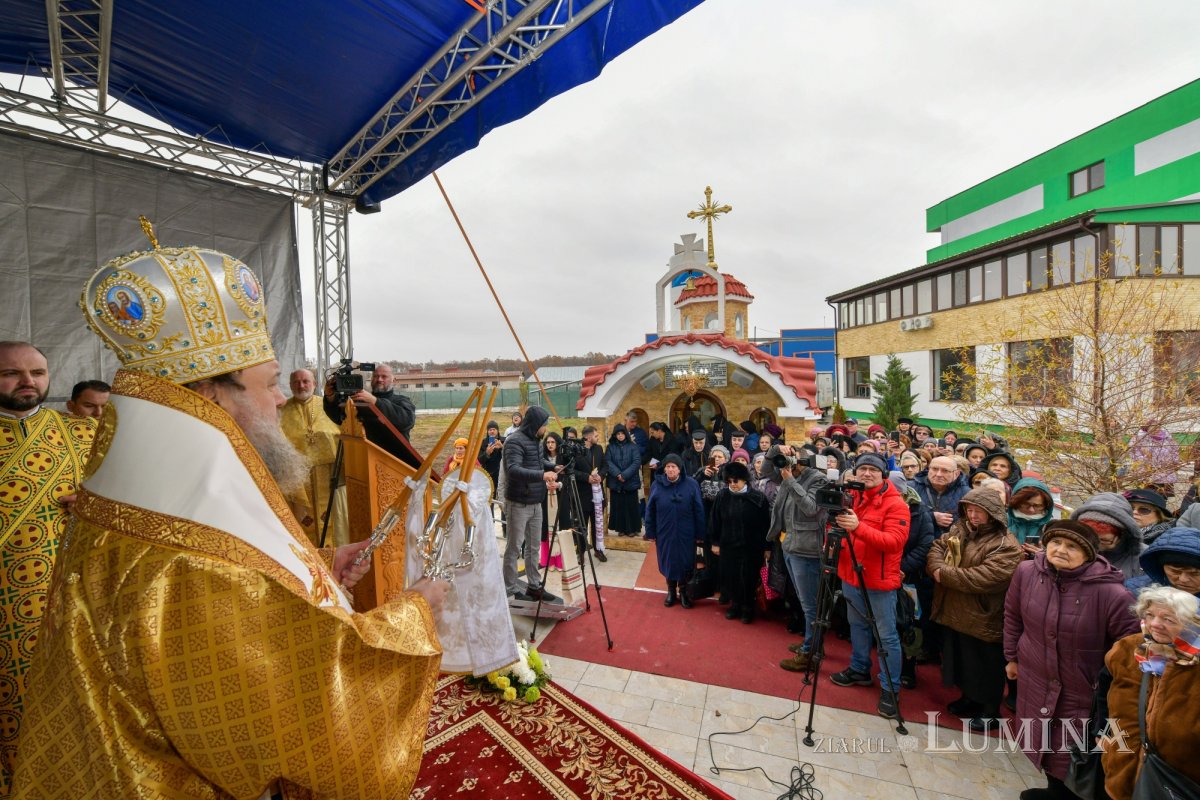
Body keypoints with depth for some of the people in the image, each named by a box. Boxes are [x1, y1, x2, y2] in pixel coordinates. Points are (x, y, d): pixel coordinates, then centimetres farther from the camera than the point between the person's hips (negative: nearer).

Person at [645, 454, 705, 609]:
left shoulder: (691, 485, -9)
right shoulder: (657, 485, -7)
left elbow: (699, 511, -5)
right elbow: (650, 510, 0)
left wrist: (700, 534, -4)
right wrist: (650, 532, 0)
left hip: (686, 534, -1)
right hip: (665, 533, 1)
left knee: (685, 562, 9)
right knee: (668, 562, 13)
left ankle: (683, 591, 31)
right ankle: (671, 591, 33)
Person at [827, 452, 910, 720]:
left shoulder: (895, 504, -14)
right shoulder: (851, 498, 6)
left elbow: (894, 542, -26)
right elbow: (843, 532, 18)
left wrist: (859, 527, -37)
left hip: (880, 580, -6)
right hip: (851, 575, 6)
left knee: (886, 635, 4)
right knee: (857, 625, 20)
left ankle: (890, 689, 18)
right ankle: (859, 670, 37)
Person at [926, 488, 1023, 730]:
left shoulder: (1007, 546, -20)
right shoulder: (959, 529, 4)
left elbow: (983, 578, -29)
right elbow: (937, 547, 2)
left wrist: (944, 573, -23)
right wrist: (937, 567, -19)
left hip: (983, 620, -7)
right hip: (954, 613, 7)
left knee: (986, 669, 14)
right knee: (961, 661, 24)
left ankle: (990, 711, 36)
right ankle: (969, 699, 45)